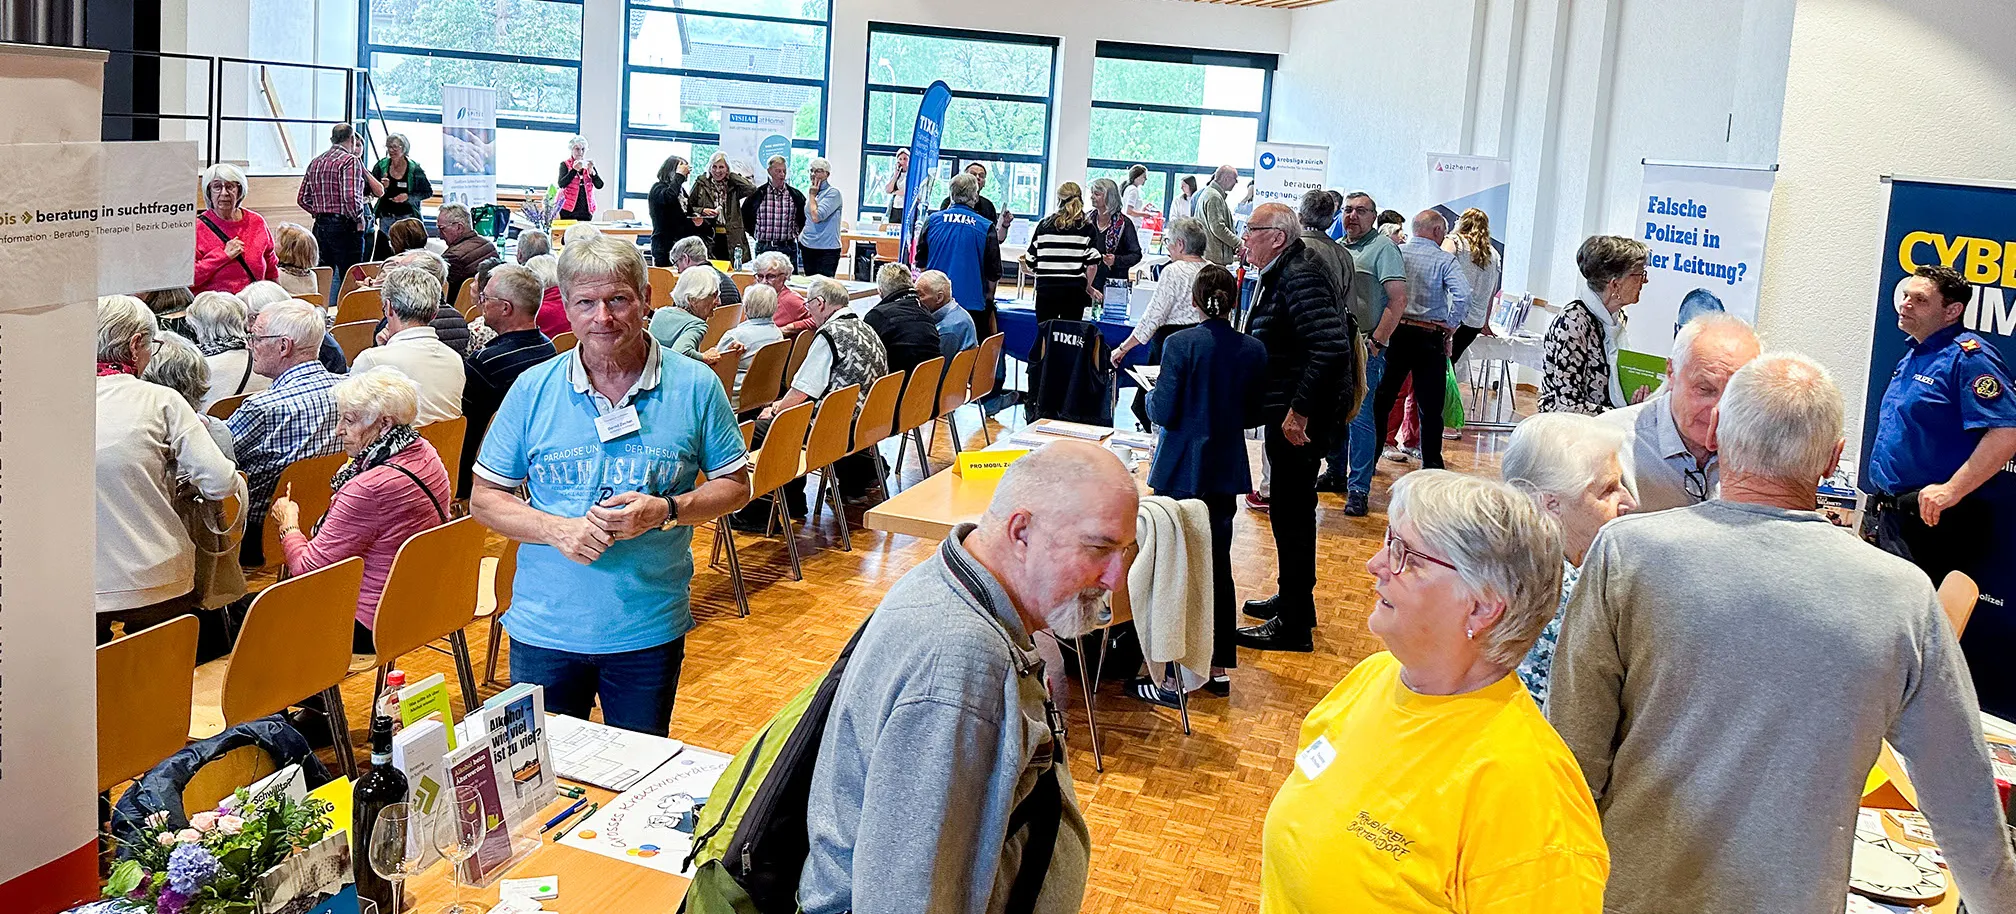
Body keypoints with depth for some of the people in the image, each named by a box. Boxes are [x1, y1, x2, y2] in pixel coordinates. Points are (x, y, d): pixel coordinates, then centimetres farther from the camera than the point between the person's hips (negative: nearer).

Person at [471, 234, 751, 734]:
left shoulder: (696, 386, -4)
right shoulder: (533, 389, -3)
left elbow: (734, 485, 2)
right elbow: (485, 498, 2)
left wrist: (666, 510, -17)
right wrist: (557, 529, -17)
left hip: (651, 631, 0)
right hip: (545, 630, 0)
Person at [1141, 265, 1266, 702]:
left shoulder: (1180, 344, -15)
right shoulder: (1254, 351, -2)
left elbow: (1164, 412, -15)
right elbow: (1255, 415, 4)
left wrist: (1151, 395, 6)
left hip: (1181, 472, -4)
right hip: (1226, 472, 4)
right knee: (1218, 566, 16)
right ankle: (1218, 667, 23)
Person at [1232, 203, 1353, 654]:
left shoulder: (1301, 277, -19)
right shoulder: (1281, 274, 13)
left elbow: (1331, 346, -29)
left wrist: (1299, 410, -26)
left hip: (1299, 417, -11)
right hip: (1286, 410, 11)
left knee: (1292, 513, -4)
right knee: (1291, 509, 20)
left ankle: (1294, 625, 3)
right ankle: (1292, 598, 35)